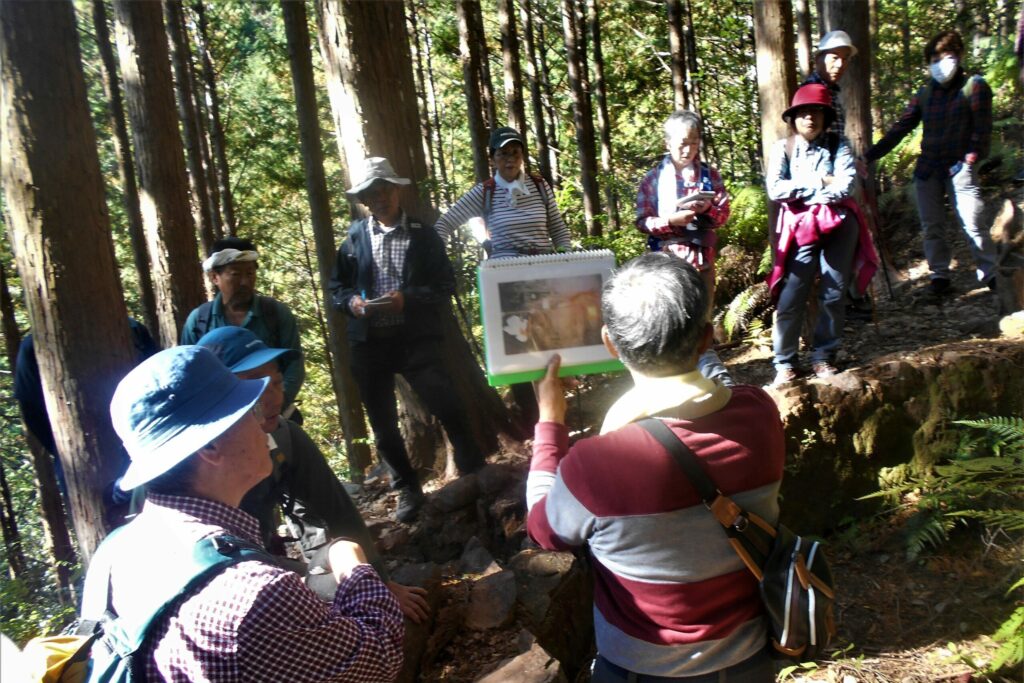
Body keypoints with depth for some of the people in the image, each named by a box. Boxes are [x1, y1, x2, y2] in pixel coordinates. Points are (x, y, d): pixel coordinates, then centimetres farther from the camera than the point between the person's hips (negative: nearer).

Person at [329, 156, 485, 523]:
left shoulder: (424, 235, 3)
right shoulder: (354, 236, 8)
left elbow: (445, 285, -1)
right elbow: (337, 285, 12)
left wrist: (408, 298, -17)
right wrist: (351, 301, -10)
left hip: (417, 339, -3)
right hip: (369, 342, 3)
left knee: (449, 409, -6)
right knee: (383, 422, 10)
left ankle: (475, 475, 14)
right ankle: (408, 489, 27)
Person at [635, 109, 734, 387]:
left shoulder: (709, 175, 5)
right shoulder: (654, 178, -1)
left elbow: (723, 214, 6)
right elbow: (642, 221, -3)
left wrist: (708, 209, -15)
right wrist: (671, 220, -18)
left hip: (702, 257, 2)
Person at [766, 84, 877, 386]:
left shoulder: (838, 146, 5)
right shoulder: (783, 148, 5)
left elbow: (843, 187, -10)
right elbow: (774, 190, -9)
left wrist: (798, 190, -8)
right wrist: (819, 183, -7)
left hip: (839, 226, 1)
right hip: (800, 228, -1)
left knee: (834, 295, 4)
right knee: (791, 298, -7)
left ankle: (823, 357, 16)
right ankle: (784, 363, 2)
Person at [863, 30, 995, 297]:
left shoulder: (975, 87, 1)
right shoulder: (925, 93, 11)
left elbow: (982, 131, -3)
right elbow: (900, 128, 9)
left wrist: (968, 161, -14)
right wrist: (870, 155, 1)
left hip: (959, 171, -4)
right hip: (927, 170, 4)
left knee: (973, 224, -8)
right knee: (931, 227, 4)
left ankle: (991, 275, 3)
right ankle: (940, 275, 12)